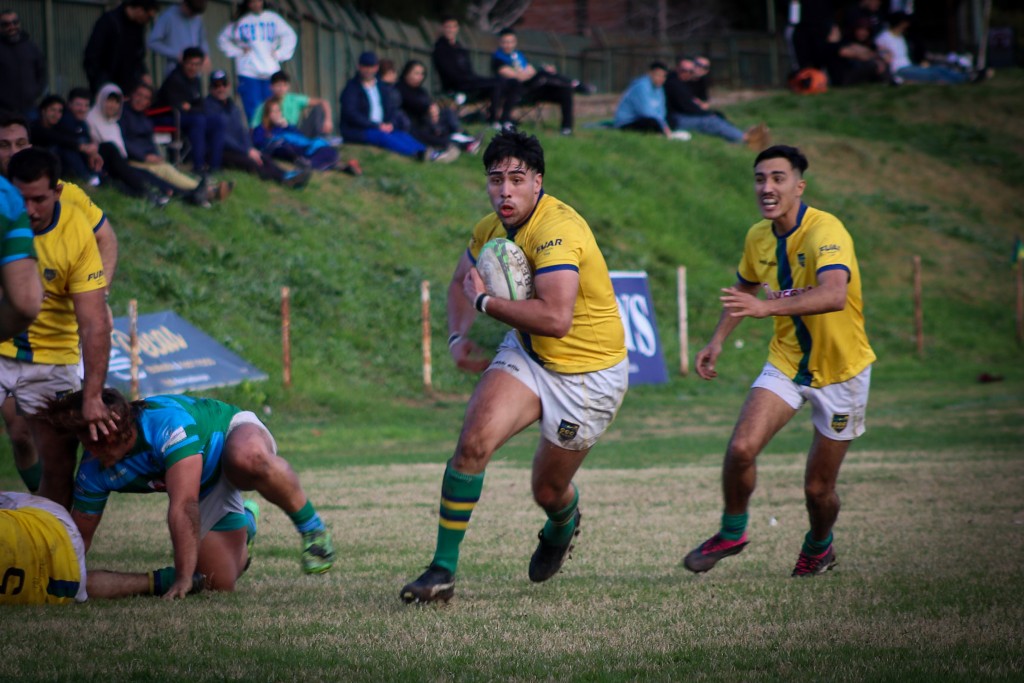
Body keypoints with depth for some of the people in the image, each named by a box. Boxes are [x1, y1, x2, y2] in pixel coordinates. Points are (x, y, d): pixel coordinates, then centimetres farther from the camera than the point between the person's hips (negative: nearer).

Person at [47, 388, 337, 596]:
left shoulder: (166, 422, -40)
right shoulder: (94, 471, -20)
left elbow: (183, 506, -46)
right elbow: (78, 538, -6)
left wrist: (183, 579, -50)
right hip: (208, 491, 7)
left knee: (247, 460, -46)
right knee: (220, 584, -4)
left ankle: (310, 525, -18)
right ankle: (243, 522, 31)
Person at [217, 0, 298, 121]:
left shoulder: (273, 18, 7)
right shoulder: (240, 21, 6)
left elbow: (290, 36, 12)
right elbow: (222, 39, 13)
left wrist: (280, 54, 2)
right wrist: (237, 51, 2)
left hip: (271, 73, 1)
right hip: (249, 74, -1)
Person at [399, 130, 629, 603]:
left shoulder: (557, 231, -29)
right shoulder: (490, 229, -3)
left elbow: (556, 318, -40)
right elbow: (462, 281, 18)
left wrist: (486, 302, -28)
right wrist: (460, 336, -2)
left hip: (589, 375, -6)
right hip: (528, 355, 6)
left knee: (549, 491, 9)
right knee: (474, 441, -19)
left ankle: (564, 523, 49)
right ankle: (443, 570, -13)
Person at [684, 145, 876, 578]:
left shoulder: (826, 231, -26)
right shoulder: (758, 237, -3)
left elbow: (835, 294, -45)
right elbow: (745, 287, 20)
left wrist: (768, 307, -55)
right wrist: (717, 340, 9)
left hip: (840, 370, -5)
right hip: (786, 362, 5)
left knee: (818, 488, 2)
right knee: (741, 448, -18)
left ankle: (819, 547, 35)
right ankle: (732, 531, 7)